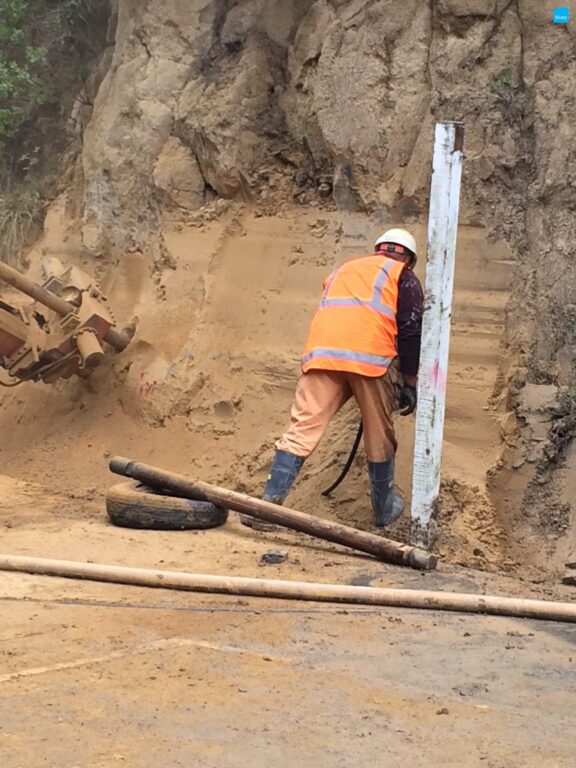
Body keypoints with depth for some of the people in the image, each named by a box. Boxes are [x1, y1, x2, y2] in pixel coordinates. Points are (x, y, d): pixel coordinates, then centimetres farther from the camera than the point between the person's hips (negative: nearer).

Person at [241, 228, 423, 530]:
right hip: (371, 356, -3)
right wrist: (409, 383, 12)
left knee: (302, 430, -2)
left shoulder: (344, 269, 35)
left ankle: (268, 506, -11)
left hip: (322, 353, 3)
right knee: (379, 437, 13)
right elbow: (411, 331, 8)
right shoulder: (403, 276, 20)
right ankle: (385, 508, 26)